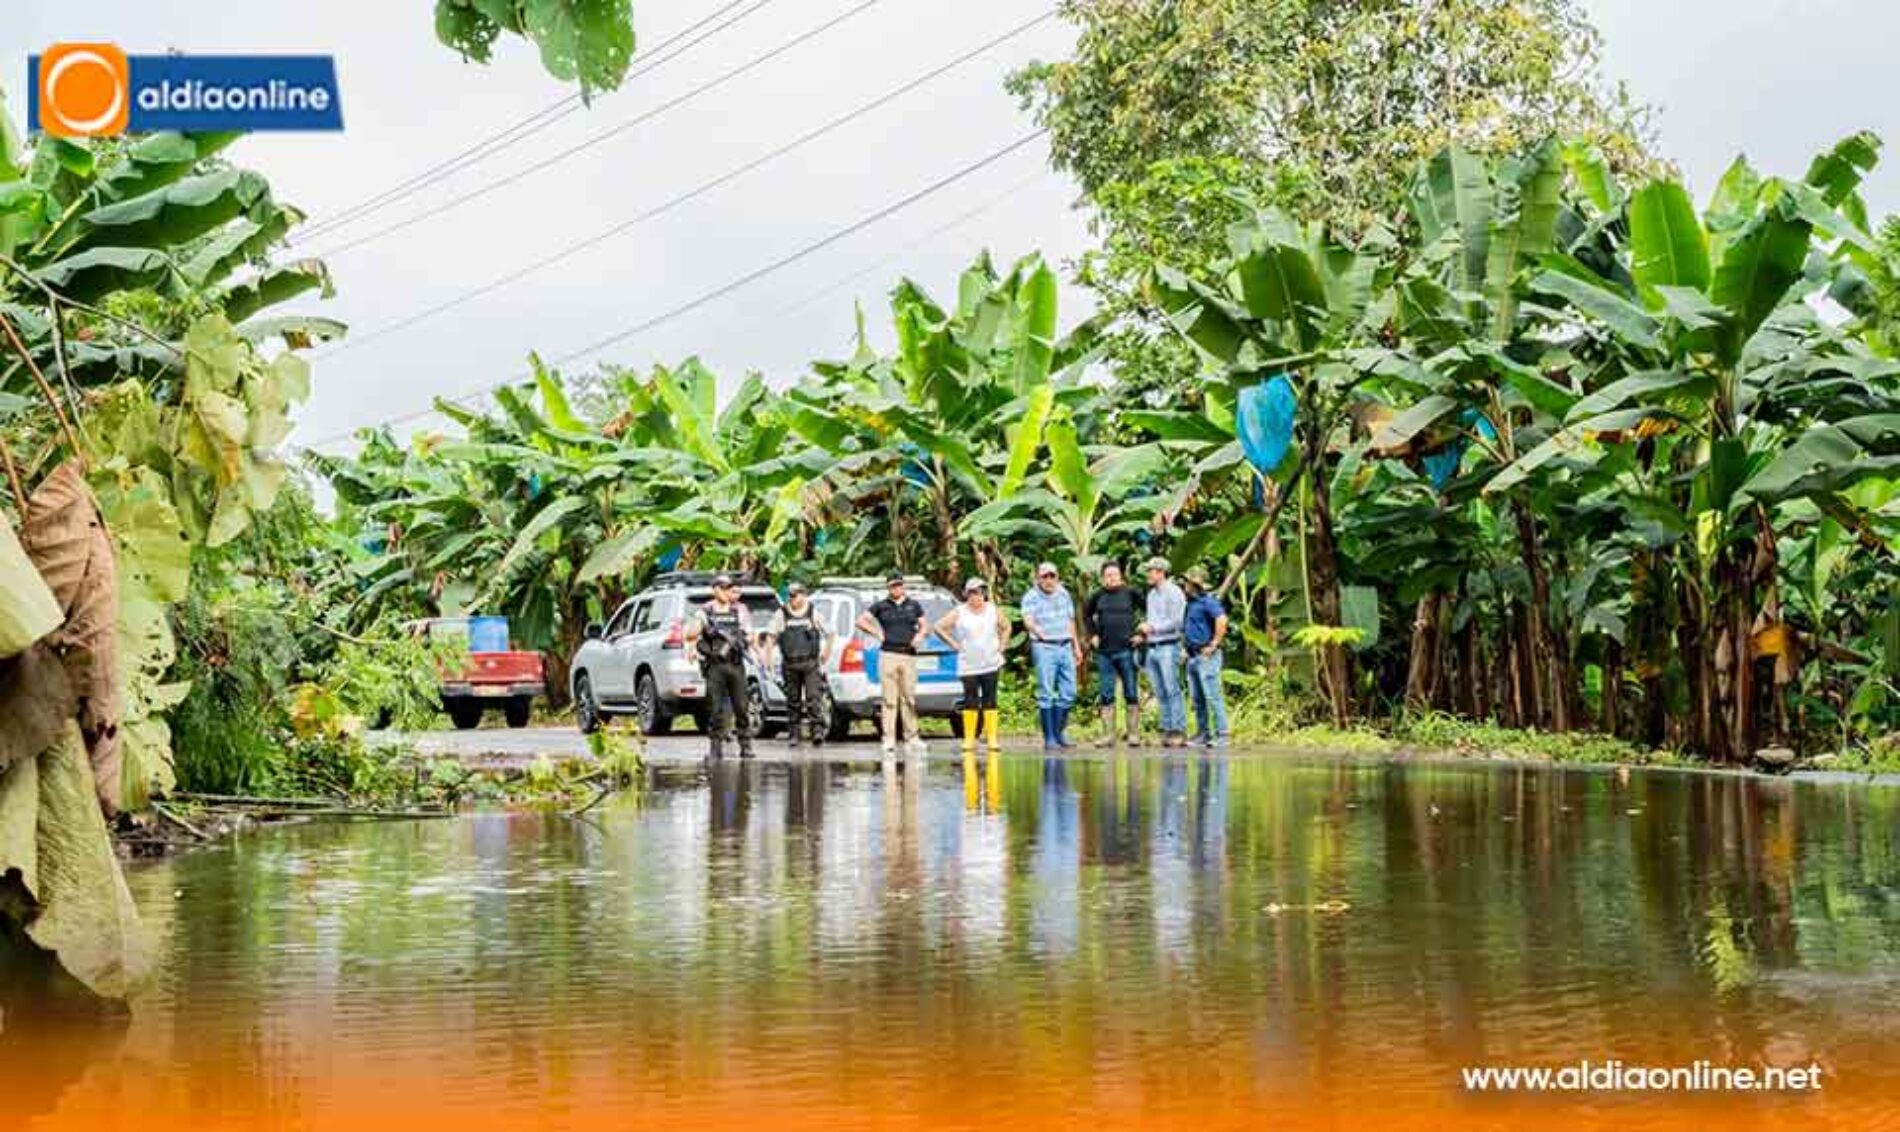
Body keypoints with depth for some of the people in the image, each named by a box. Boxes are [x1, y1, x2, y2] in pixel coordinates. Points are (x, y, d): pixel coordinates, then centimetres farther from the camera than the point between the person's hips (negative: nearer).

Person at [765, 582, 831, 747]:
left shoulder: (814, 614, 6)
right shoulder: (781, 615, 7)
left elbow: (829, 633, 15)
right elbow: (771, 635, 8)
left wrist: (827, 652, 11)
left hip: (811, 663, -2)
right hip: (790, 664, 2)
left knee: (813, 697, -12)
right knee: (793, 700, 7)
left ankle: (817, 731, -17)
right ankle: (794, 734, 14)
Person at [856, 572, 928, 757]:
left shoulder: (914, 605, 14)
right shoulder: (881, 605, 7)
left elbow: (924, 626, 18)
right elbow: (861, 621, 5)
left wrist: (920, 635, -2)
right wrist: (877, 633, -2)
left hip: (909, 656, 2)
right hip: (888, 655, -2)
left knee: (909, 699, 3)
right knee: (889, 700, -4)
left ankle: (912, 738, 10)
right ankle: (889, 740, -3)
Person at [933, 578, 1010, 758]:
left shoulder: (993, 611, 6)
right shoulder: (959, 613, -1)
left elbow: (1006, 626, 21)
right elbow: (938, 626, 0)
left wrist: (1002, 645, 9)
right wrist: (954, 644, -3)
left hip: (991, 664, 2)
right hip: (968, 665, -2)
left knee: (990, 701, 0)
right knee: (970, 702, -2)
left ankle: (992, 739, 1)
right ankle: (969, 739, 3)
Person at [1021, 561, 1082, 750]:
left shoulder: (1064, 594, 13)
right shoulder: (1031, 597, -5)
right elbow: (1028, 620, -22)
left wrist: (1077, 647, 23)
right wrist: (1037, 631, -43)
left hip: (1065, 647, 5)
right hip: (1044, 648, -5)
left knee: (1068, 693, 5)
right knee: (1046, 694, -5)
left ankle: (1060, 732, 19)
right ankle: (1049, 738, -3)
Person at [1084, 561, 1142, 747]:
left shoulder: (1130, 594, 0)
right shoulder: (1098, 597, 7)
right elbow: (1086, 615, 23)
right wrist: (1093, 635, 13)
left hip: (1126, 650, -3)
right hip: (1104, 651, 3)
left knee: (1131, 693, 0)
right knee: (1105, 695, 4)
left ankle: (1134, 733, 6)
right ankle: (1108, 735, 9)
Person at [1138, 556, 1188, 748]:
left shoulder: (1174, 592, -6)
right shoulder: (1151, 594, 19)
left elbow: (1176, 622, -12)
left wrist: (1151, 627, -12)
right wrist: (1143, 634, 8)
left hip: (1168, 647, -8)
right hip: (1152, 648, 8)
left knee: (1172, 690, -10)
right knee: (1160, 693, 6)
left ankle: (1179, 731, -10)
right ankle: (1167, 729, 8)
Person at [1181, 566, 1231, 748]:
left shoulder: (1207, 601, -12)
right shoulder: (1190, 603, 17)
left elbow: (1222, 620, -26)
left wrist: (1213, 644, -20)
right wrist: (1185, 646, 20)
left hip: (1206, 656, -10)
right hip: (1192, 656, 10)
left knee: (1212, 697, -10)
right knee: (1198, 700, 11)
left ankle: (1221, 735, -8)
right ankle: (1203, 734, 16)